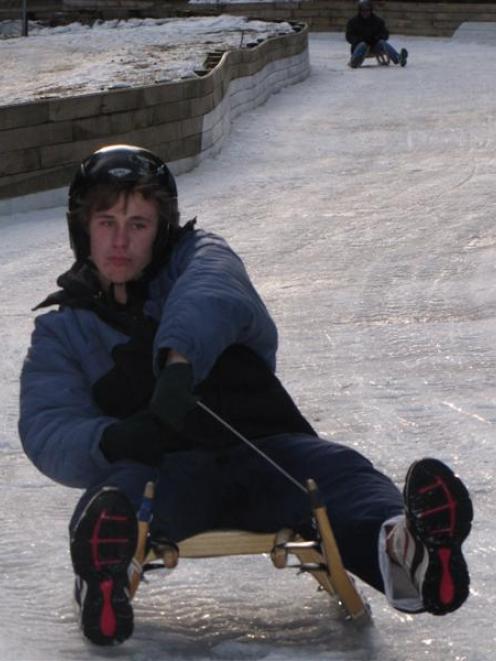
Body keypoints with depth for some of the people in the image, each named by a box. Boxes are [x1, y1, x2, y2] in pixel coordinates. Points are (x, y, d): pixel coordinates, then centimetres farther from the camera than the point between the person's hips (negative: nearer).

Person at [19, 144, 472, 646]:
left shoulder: (198, 258, 17)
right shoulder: (61, 330, 21)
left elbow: (211, 296, -11)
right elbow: (47, 431, 3)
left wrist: (179, 359, -36)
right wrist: (111, 440, -23)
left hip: (261, 449, 0)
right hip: (164, 467, 0)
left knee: (335, 470, -32)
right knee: (125, 487, -37)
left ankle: (398, 545, -66)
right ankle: (103, 574, -71)